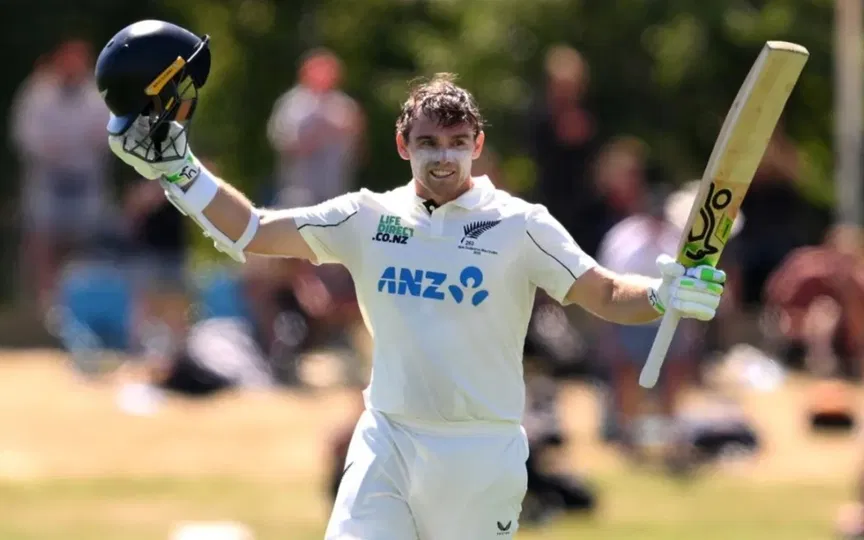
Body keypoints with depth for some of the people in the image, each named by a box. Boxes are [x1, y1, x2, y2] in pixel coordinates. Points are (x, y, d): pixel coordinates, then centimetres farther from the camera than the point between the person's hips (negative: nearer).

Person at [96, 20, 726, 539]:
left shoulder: (520, 226, -4)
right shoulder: (369, 218, 5)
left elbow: (606, 295, -8)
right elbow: (250, 231, 7)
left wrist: (663, 296, -28)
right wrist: (172, 165, -1)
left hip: (482, 451, -2)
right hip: (386, 444, 2)